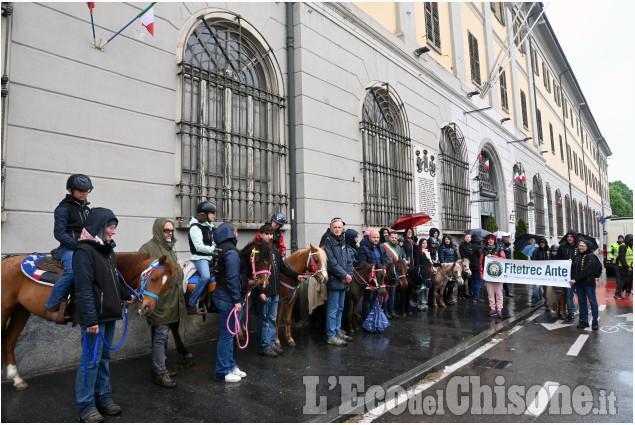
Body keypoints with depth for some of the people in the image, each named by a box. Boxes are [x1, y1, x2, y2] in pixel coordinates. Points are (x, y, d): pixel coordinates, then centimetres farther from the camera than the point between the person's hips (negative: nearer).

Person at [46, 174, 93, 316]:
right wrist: (77, 245, -19)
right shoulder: (63, 208, -4)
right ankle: (53, 304, -18)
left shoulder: (86, 208, 19)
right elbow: (59, 233, -12)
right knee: (73, 271, -32)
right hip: (68, 248, -8)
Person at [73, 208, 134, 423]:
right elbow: (84, 289, -19)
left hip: (109, 315, 8)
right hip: (95, 317, -8)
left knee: (104, 357, 17)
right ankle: (86, 406, 14)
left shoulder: (108, 250, 13)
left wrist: (127, 294, 9)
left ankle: (103, 397, 29)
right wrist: (90, 319, -21)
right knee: (91, 360, 1)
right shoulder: (84, 251, -14)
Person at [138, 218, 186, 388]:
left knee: (162, 336, 16)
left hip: (170, 302, 9)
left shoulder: (169, 249, 18)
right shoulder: (148, 248, -11)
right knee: (160, 336, -4)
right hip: (159, 302, -9)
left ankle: (158, 367, 27)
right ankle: (160, 373, 5)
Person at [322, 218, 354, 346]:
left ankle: (338, 332, 27)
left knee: (340, 308, 16)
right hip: (334, 280, -8)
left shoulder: (342, 242, 13)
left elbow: (348, 261, 12)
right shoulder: (328, 242, -11)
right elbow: (331, 263, -18)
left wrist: (349, 275, -3)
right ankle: (331, 336, 6)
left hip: (344, 281, 8)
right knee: (332, 309, -2)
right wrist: (345, 275, -15)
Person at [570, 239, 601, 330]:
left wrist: (575, 279, -22)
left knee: (592, 301, 2)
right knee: (581, 302, 11)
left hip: (588, 283, -6)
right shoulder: (576, 256, 11)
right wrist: (572, 280, -3)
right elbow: (573, 269, 10)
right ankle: (584, 321, 19)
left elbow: (587, 270, -19)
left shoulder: (591, 257, -9)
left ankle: (595, 321, 13)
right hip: (578, 283, 6)